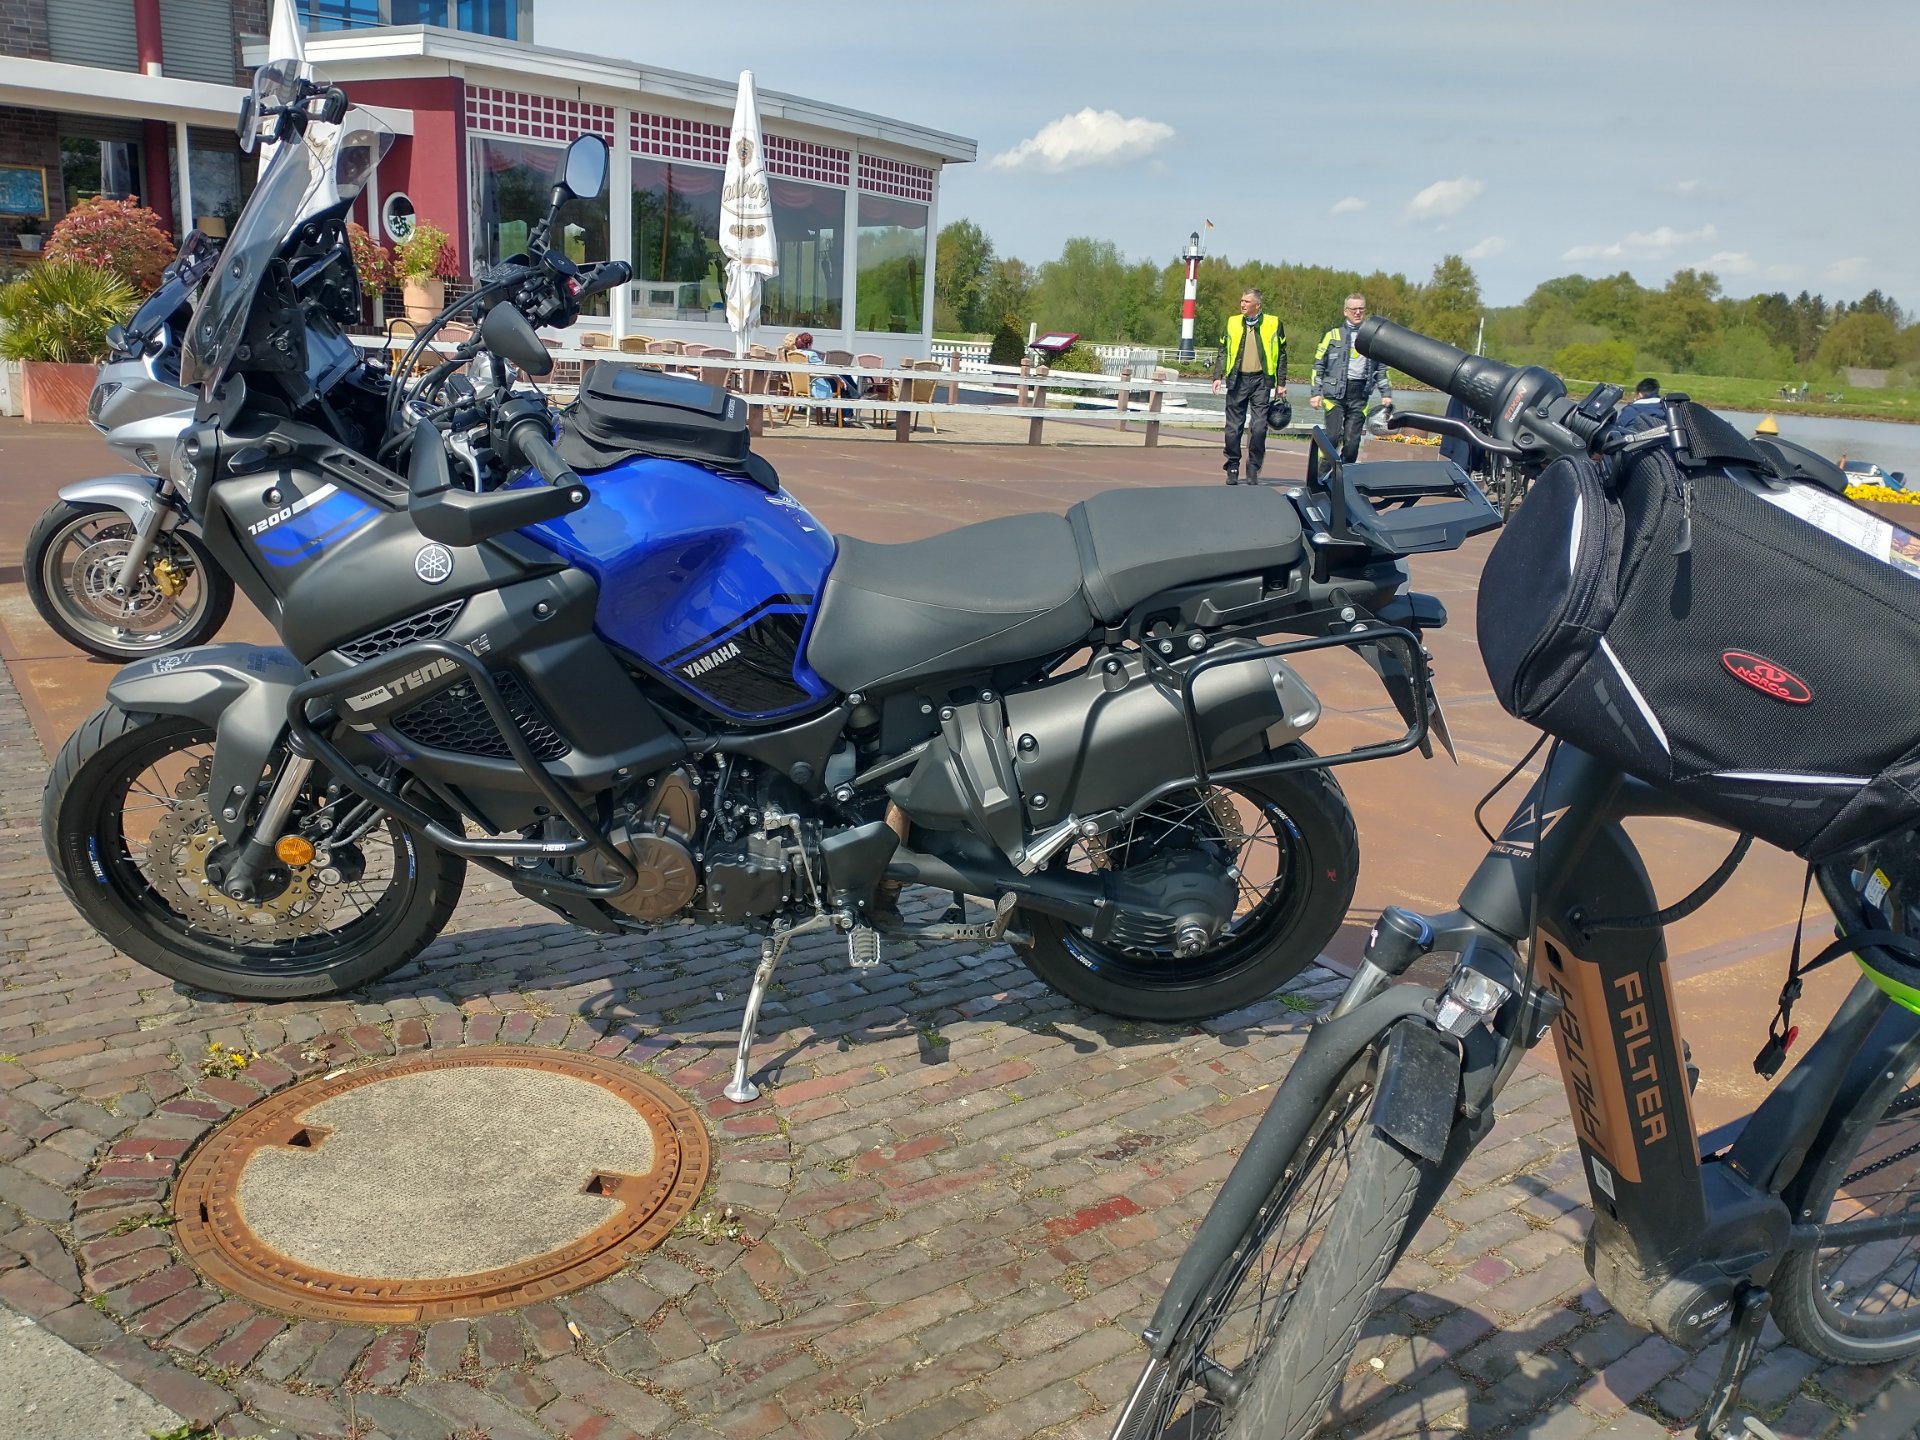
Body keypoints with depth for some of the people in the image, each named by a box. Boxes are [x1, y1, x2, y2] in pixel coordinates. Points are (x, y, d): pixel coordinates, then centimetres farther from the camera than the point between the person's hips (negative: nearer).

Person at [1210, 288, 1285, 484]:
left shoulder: (1273, 323, 4)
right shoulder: (1232, 322, 9)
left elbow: (1281, 355, 7)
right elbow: (1223, 352, 11)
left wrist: (1281, 383, 4)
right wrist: (1218, 376, -1)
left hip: (1261, 380, -2)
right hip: (1237, 380, 2)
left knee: (1258, 427, -7)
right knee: (1233, 427, 2)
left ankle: (1253, 469, 4)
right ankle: (1232, 468, 13)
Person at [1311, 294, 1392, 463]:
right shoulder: (1333, 334, 5)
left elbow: (1381, 368, 20)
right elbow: (1318, 365, 5)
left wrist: (1386, 394, 12)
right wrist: (1316, 393, -3)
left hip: (1360, 394, 3)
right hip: (1335, 392, -2)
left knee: (1352, 440, -1)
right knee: (1333, 436, -15)